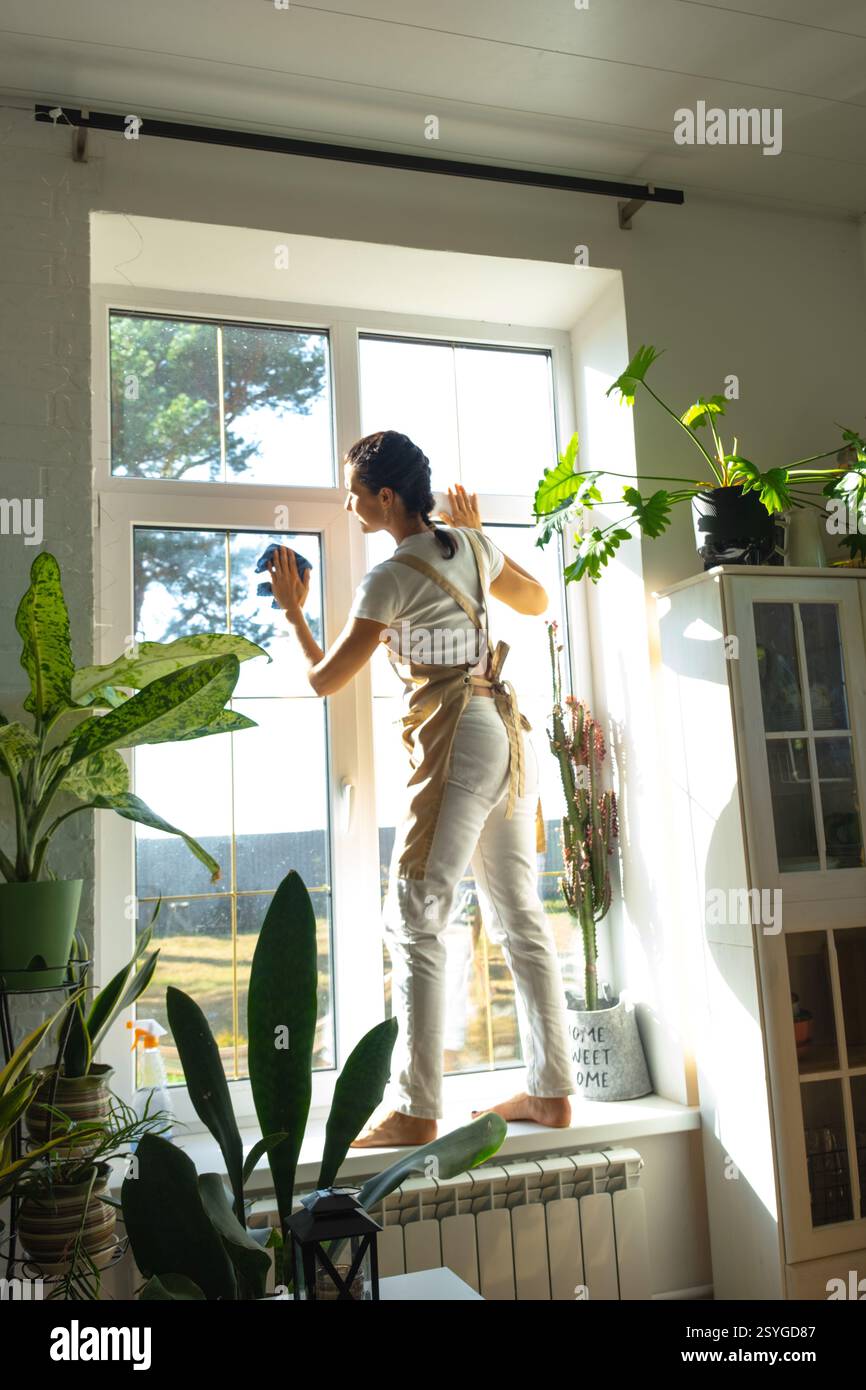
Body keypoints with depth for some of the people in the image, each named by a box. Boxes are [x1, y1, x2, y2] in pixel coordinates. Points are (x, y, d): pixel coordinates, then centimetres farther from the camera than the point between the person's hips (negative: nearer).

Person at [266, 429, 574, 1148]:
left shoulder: (391, 577, -9)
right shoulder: (473, 543, 11)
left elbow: (326, 679, -4)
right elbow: (537, 600, 28)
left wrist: (293, 610, 12)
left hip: (456, 745, -8)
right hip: (509, 736, 8)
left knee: (416, 924, -2)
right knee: (521, 916, 11)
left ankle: (418, 1112, 1)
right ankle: (551, 1091, 19)